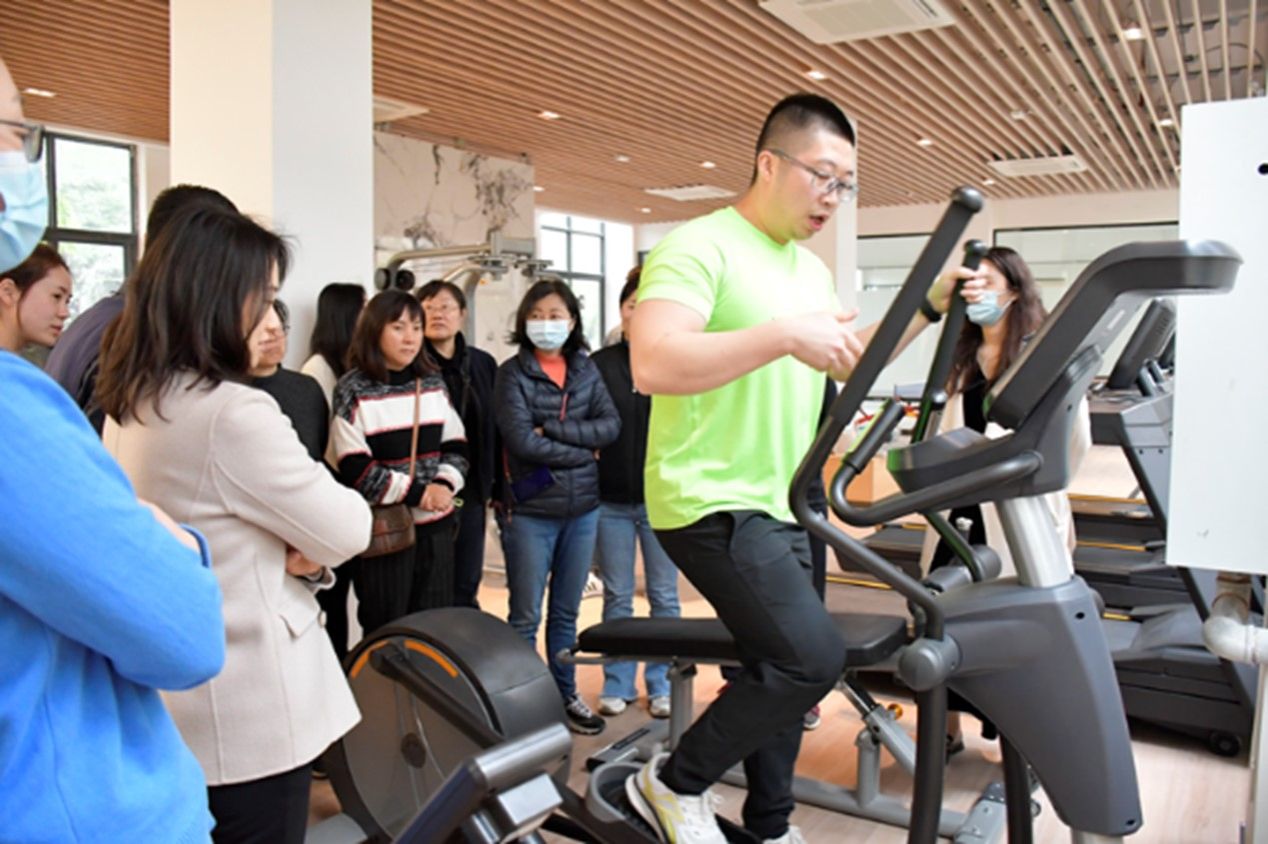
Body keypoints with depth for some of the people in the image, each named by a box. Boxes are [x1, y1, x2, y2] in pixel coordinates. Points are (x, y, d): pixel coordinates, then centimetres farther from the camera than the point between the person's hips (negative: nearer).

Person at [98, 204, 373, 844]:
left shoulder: (128, 405, 5)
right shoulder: (232, 410, -24)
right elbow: (348, 530, -16)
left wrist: (293, 548, -4)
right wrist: (307, 546, 6)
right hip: (250, 713, -9)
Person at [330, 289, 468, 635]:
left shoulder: (433, 383, 8)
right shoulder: (353, 391, -7)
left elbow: (456, 445, 9)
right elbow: (355, 470, -13)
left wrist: (444, 484, -11)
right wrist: (416, 493, -15)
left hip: (437, 525, 5)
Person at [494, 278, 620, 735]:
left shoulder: (586, 369, 7)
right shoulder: (512, 373, -4)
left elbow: (611, 425, -5)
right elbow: (521, 441, -16)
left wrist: (552, 429, -14)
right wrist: (583, 450, -11)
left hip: (582, 508, 4)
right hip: (530, 510, -4)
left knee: (566, 613, 16)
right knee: (525, 617, 5)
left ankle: (566, 695, 30)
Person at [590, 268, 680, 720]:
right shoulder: (600, 364, 3)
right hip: (612, 500, 1)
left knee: (664, 597, 10)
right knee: (617, 597, 11)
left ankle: (661, 684, 24)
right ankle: (617, 683, 24)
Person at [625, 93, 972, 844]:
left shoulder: (812, 270, 15)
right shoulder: (700, 247, -13)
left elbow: (848, 362, 24)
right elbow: (653, 363, -28)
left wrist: (929, 309, 11)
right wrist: (785, 335, -33)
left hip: (781, 506, 9)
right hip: (712, 502, -9)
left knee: (782, 669, 14)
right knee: (814, 657, -16)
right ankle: (676, 782, 4)